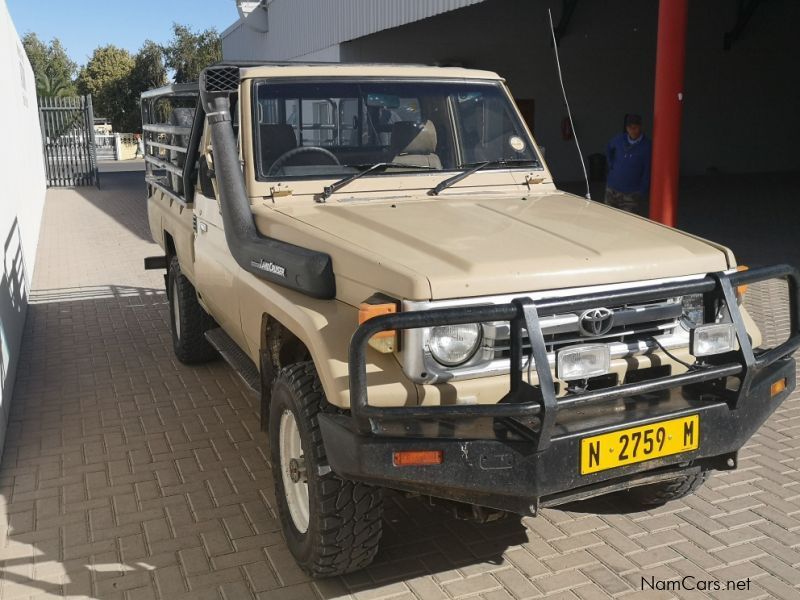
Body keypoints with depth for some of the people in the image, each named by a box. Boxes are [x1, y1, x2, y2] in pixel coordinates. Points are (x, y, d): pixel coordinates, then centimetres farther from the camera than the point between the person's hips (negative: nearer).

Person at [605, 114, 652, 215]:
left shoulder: (646, 146, -11)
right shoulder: (619, 139, 0)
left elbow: (647, 172, -9)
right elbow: (608, 150, 24)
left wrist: (642, 192, -12)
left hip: (632, 192, -4)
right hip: (612, 188, 4)